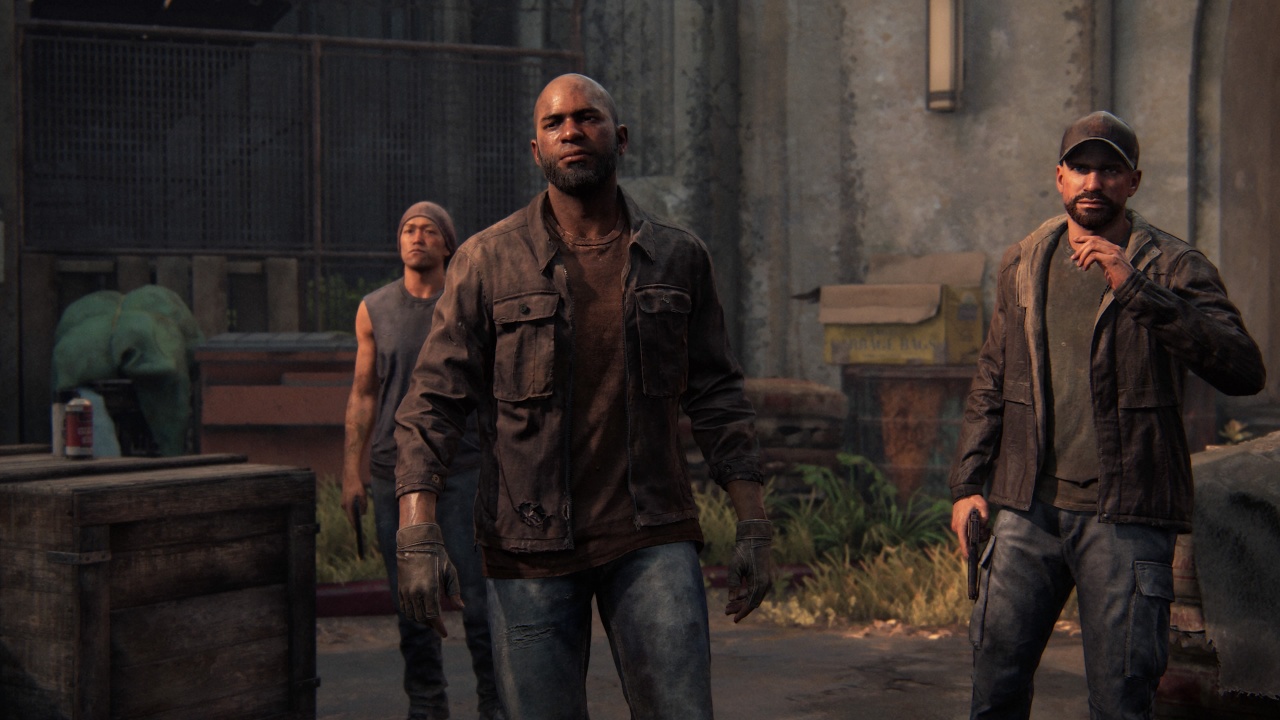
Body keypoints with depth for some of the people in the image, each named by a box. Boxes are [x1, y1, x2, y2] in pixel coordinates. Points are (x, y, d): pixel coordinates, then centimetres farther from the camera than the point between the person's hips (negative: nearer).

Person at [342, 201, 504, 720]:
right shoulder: (374, 310, 8)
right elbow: (363, 394, 11)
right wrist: (351, 472, 6)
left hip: (462, 467, -2)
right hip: (393, 470, 2)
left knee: (480, 590, -6)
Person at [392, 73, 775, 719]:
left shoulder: (678, 257, 6)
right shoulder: (487, 262, 0)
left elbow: (717, 398, 10)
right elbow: (431, 404, -2)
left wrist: (753, 527, 4)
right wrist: (418, 535, -13)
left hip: (652, 540, 1)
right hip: (529, 548, -1)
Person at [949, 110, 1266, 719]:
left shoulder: (1174, 268, -2)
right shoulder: (1021, 265, 12)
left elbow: (1244, 371, -17)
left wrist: (1135, 288, -23)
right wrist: (967, 483, 12)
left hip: (1127, 515, -3)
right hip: (1028, 509, 4)